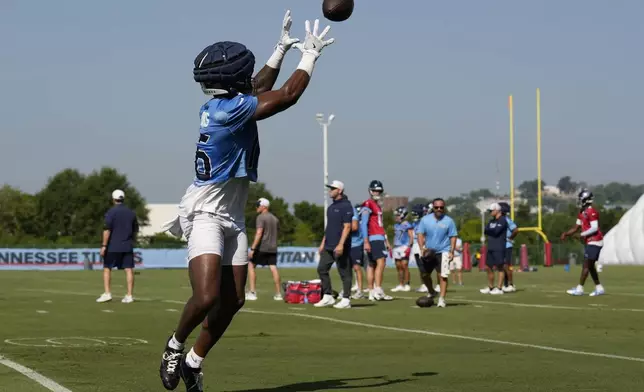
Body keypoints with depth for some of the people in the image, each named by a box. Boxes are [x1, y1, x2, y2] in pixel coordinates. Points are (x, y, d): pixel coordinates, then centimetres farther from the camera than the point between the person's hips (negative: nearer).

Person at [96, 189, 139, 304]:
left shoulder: (111, 212, -7)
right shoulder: (131, 213, 10)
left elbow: (107, 230, -14)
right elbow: (135, 230, 18)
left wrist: (104, 245, -13)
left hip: (113, 246, -4)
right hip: (128, 246, 4)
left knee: (107, 269, 7)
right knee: (129, 270, 1)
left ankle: (107, 293, -1)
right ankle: (129, 296, -2)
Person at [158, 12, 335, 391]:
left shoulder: (223, 105, 7)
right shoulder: (230, 109, -19)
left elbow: (261, 87, 28)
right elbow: (288, 95, -17)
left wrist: (282, 47, 29)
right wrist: (310, 54, -6)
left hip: (232, 217, 10)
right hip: (206, 214, -10)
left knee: (232, 301, 6)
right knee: (206, 296, -20)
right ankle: (175, 346, 6)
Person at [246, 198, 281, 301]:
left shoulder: (260, 217, -8)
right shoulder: (275, 219, 17)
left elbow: (259, 233, -17)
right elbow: (277, 233, 22)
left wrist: (252, 249, -20)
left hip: (262, 247, -7)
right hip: (273, 248, 7)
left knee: (251, 265, 3)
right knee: (273, 268, 3)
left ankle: (252, 292, -4)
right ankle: (278, 294, 0)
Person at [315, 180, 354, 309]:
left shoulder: (346, 206, -11)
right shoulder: (331, 207, 17)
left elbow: (347, 227, -16)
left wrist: (341, 244, -22)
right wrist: (323, 242, 18)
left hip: (340, 246, -9)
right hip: (328, 246, 9)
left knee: (344, 273, -2)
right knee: (322, 269, 6)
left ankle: (346, 300, 2)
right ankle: (328, 297, 13)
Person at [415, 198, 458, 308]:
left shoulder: (449, 221, -4)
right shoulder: (425, 219, 1)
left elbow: (453, 237, -2)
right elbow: (420, 234, 2)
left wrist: (452, 252, -10)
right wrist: (422, 248, -11)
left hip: (443, 252, -3)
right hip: (428, 252, 3)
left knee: (443, 275, -14)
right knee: (425, 275, 11)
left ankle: (442, 299, -10)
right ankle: (432, 292, 37)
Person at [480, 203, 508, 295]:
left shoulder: (502, 220, -7)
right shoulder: (491, 221, 19)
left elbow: (496, 231, -17)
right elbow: (486, 231, 8)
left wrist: (489, 230, 0)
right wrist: (493, 232, -8)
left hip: (499, 248, -9)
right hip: (490, 248, 9)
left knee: (499, 268, -7)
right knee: (489, 267, 10)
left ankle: (499, 288, -8)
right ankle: (490, 287, 19)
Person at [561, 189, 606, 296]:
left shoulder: (591, 212, -18)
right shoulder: (582, 213, 13)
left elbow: (594, 228, -23)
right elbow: (576, 228, 15)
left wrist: (583, 234, -17)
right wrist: (566, 234, 2)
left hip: (595, 241, -10)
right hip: (590, 242, 10)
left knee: (586, 265, -8)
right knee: (590, 266, 12)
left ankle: (579, 289, -6)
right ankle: (599, 288, 18)